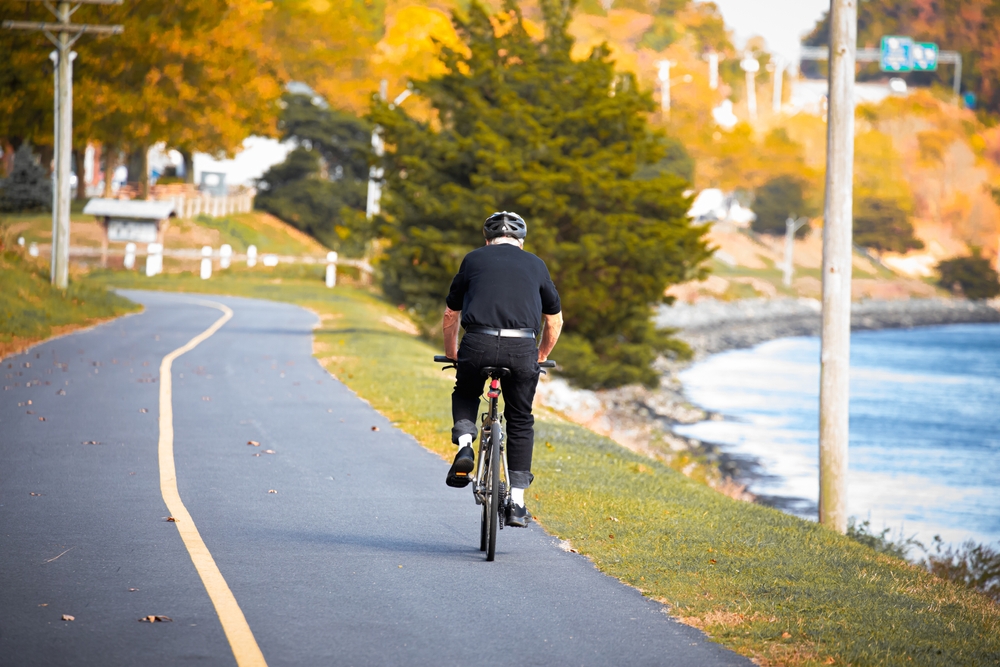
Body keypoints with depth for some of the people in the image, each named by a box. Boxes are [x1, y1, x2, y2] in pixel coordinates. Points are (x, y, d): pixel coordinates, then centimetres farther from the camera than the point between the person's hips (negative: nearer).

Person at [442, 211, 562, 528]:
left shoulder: (474, 260, 19)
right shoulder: (535, 265, 21)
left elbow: (450, 315, 27)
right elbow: (555, 321, 29)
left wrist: (451, 354, 41)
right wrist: (540, 357, 44)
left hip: (478, 345, 0)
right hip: (522, 347, 0)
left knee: (465, 394, 31)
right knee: (521, 422, 18)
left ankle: (464, 445, 4)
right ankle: (517, 502, 14)